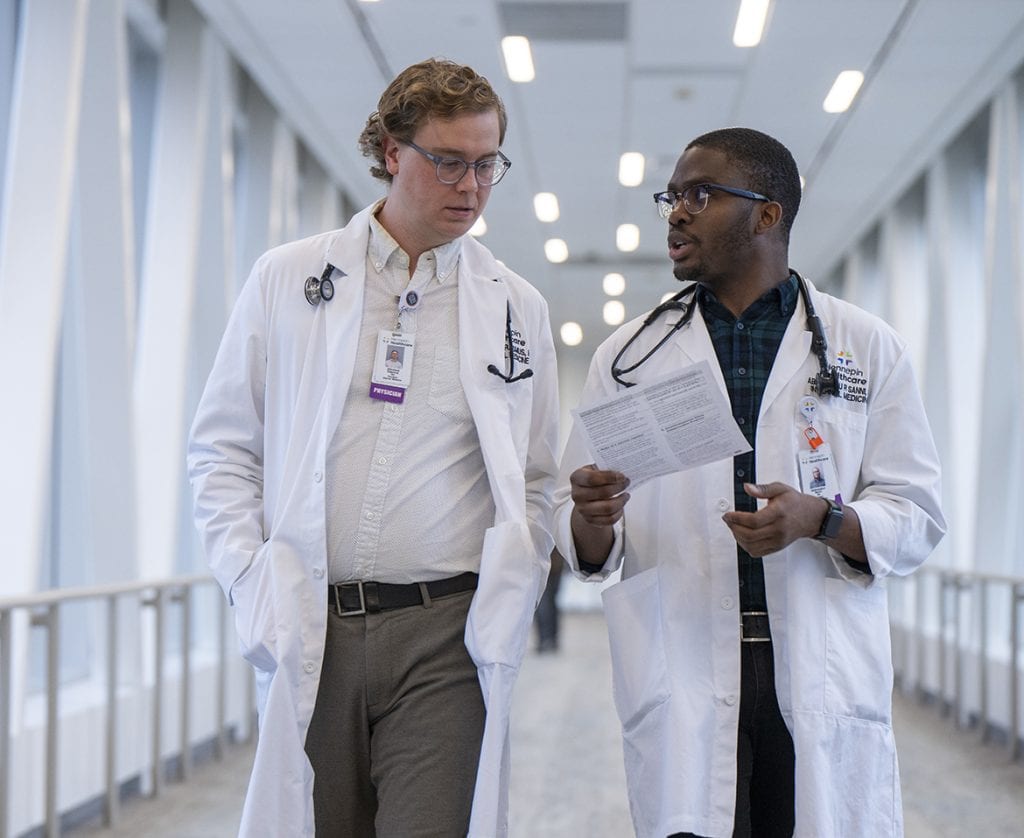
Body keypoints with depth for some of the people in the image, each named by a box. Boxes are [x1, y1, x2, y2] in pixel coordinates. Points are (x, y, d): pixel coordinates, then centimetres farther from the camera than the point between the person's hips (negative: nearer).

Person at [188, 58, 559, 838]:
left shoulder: (517, 307, 9)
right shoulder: (287, 280, 8)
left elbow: (537, 481, 13)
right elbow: (222, 449, 10)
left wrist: (507, 609, 0)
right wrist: (252, 587, -1)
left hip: (445, 636, 0)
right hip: (306, 635, 1)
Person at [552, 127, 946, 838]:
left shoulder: (869, 348, 9)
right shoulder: (629, 356, 13)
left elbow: (917, 516, 5)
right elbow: (581, 541, 10)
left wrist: (818, 520, -14)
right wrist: (592, 519, -13)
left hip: (825, 681, 0)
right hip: (680, 687, 1)